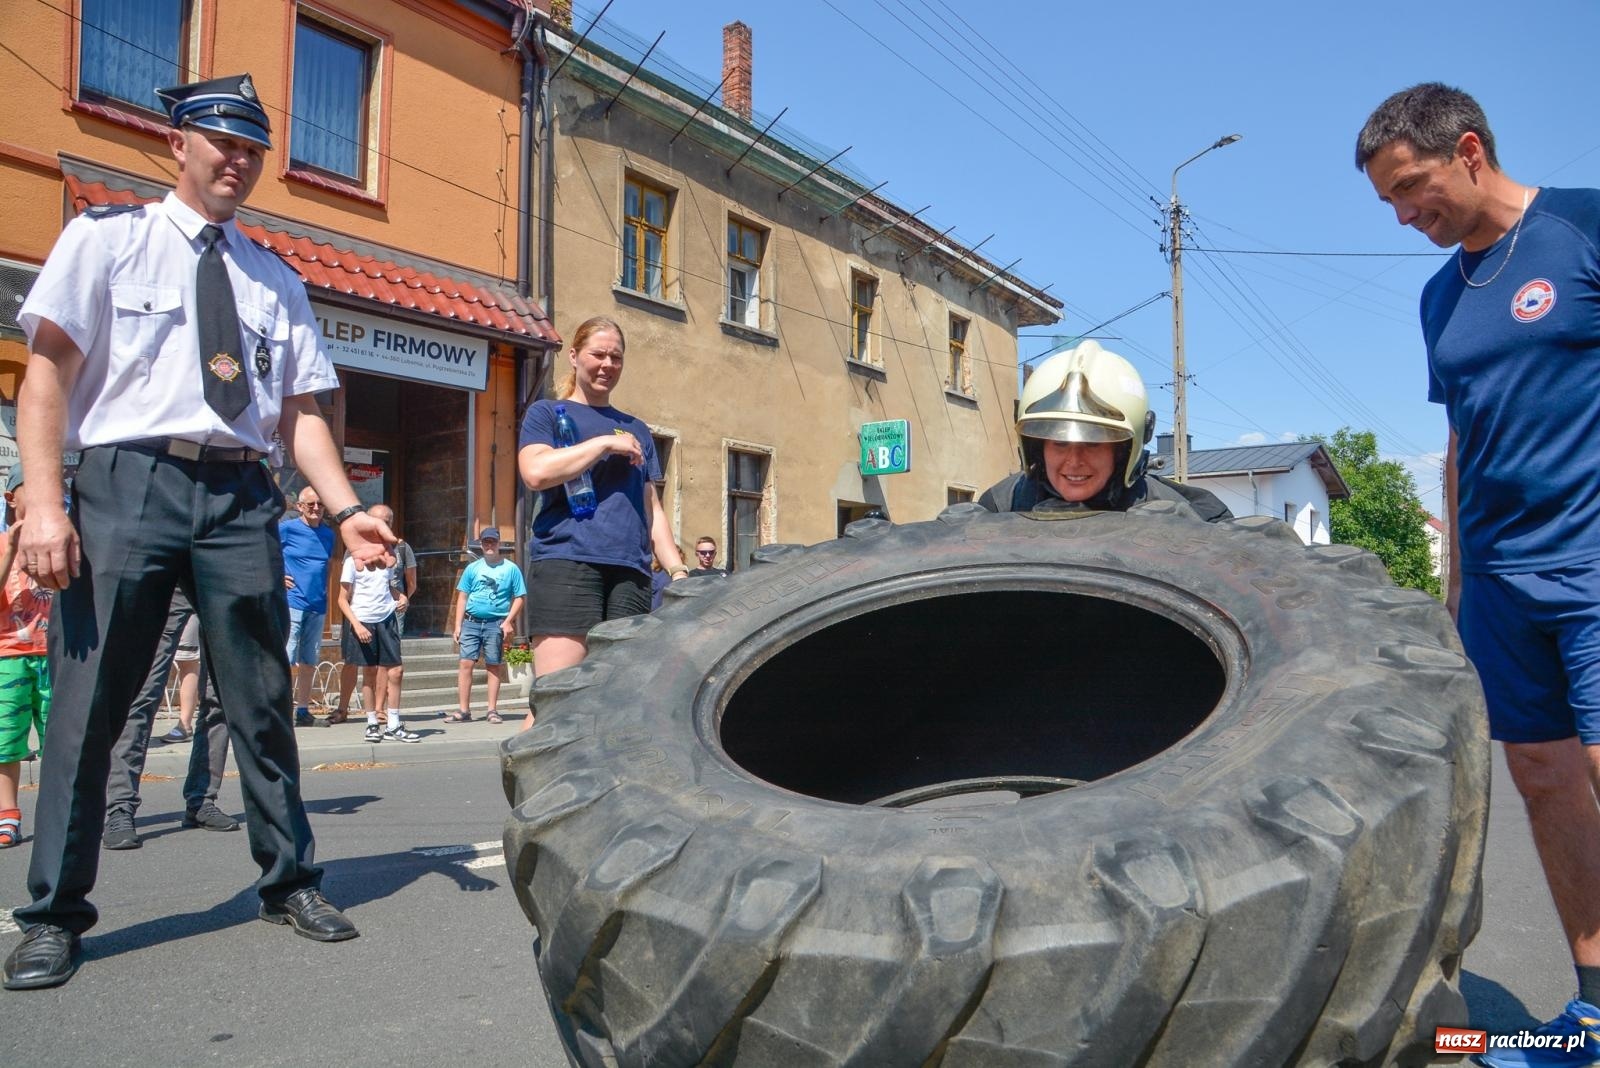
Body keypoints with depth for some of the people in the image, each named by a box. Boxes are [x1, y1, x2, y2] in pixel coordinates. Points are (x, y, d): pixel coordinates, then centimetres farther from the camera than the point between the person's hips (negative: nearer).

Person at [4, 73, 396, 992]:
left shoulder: (277, 281, 17)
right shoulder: (107, 238, 7)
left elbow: (301, 411, 12)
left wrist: (347, 511, -2)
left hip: (241, 497, 3)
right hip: (128, 480, -3)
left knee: (263, 700, 8)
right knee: (89, 702, 0)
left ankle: (290, 881, 22)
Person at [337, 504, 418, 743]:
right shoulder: (354, 558, -4)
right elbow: (343, 600, -3)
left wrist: (399, 597, 3)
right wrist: (357, 625, -15)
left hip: (386, 618, 4)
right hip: (362, 621, -3)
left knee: (395, 671, -3)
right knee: (369, 672, 4)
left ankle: (394, 726, 4)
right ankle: (372, 725, 17)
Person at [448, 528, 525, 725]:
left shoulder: (510, 569, 3)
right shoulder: (472, 568, 11)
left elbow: (519, 598, 2)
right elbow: (462, 597, 12)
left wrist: (508, 621, -9)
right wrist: (458, 625, 4)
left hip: (496, 624, -2)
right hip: (471, 622, 2)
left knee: (494, 666, 3)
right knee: (465, 664, -4)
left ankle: (492, 710, 11)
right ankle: (463, 710, 0)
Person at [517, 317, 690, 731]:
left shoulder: (636, 430, 25)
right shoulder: (547, 413, 13)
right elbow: (536, 472, -8)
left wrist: (677, 568, 13)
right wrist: (606, 442, -4)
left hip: (630, 571, 5)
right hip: (566, 561, -4)